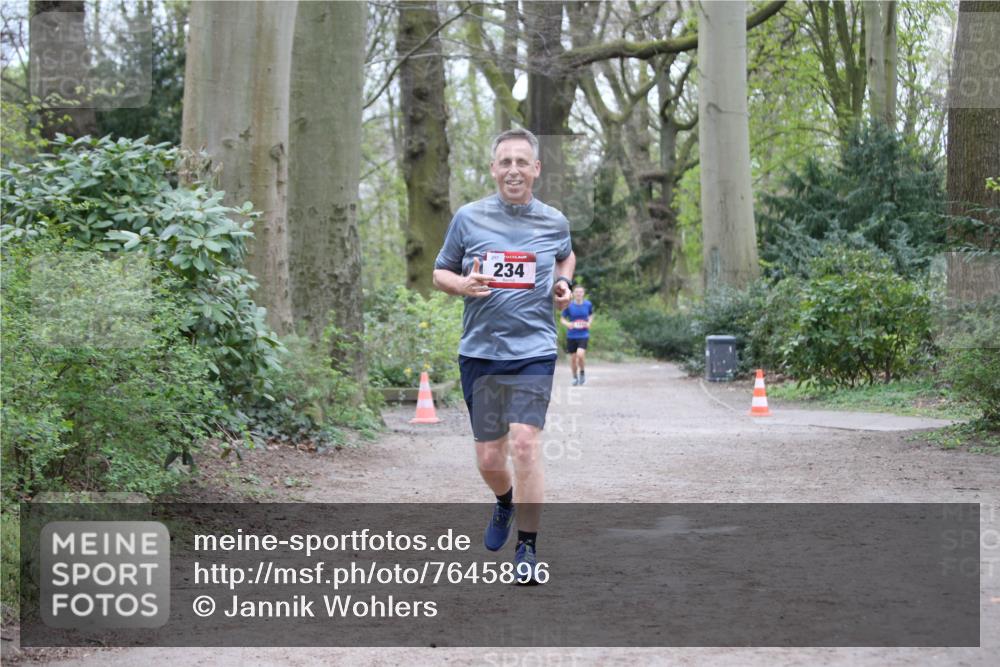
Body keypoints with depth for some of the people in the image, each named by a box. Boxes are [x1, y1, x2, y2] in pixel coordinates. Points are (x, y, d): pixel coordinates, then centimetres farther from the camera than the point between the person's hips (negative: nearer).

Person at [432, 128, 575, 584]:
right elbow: (440, 273, 11)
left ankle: (527, 548, -5)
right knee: (489, 457, 7)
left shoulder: (554, 222, 5)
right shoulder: (468, 218, 2)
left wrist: (563, 284, 6)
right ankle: (505, 502, 43)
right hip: (479, 352, 1)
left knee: (525, 445, -16)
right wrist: (462, 284, -11)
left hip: (533, 352, -1)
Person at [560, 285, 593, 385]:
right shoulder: (569, 305, -6)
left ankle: (582, 372, 7)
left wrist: (589, 323, -3)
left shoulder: (588, 304, -2)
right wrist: (567, 324, -18)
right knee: (573, 358, 6)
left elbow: (591, 315, 17)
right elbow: (562, 319, 3)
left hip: (583, 335, -1)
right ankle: (575, 377, 30)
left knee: (580, 354, -21)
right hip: (571, 335, 1)